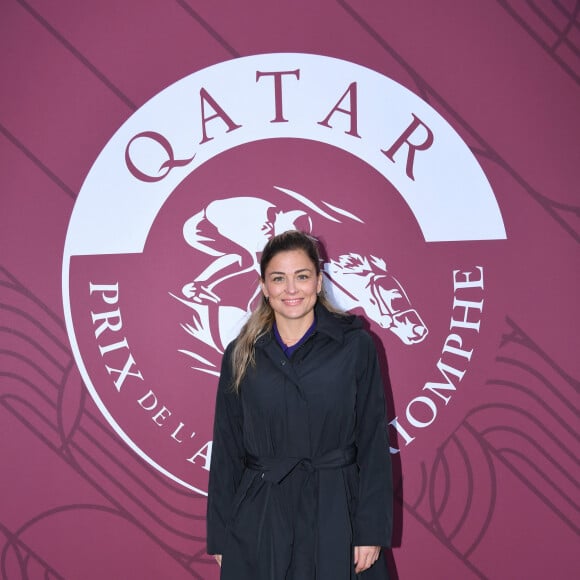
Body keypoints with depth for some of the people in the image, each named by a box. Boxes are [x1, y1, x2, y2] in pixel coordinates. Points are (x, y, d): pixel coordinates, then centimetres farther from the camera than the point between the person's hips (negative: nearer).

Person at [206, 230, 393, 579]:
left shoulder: (355, 345, -5)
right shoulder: (241, 355, 1)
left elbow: (373, 441, -3)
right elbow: (226, 448, 5)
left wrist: (372, 530, -6)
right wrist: (220, 536, 5)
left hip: (335, 514, -1)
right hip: (259, 520, 2)